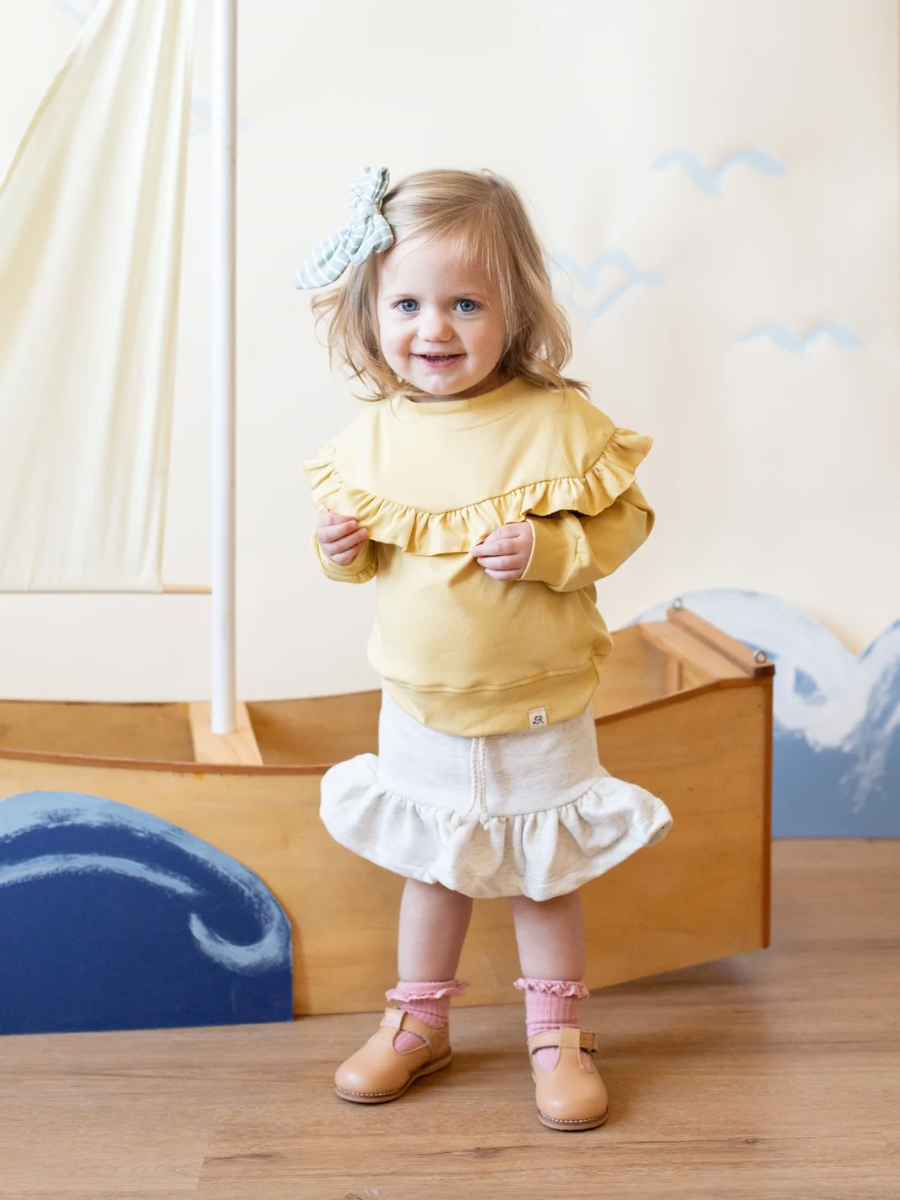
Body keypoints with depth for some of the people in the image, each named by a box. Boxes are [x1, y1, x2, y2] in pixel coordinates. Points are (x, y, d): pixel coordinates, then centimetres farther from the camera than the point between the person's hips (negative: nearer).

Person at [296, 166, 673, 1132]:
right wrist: (341, 549, -13)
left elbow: (621, 522, -12)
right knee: (430, 869, 20)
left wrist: (546, 550, -28)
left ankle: (557, 1032, 32)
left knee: (541, 874, 13)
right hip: (418, 711, 3)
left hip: (536, 714, -3)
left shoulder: (560, 421, -17)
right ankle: (420, 1019, 39)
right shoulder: (372, 434, -5)